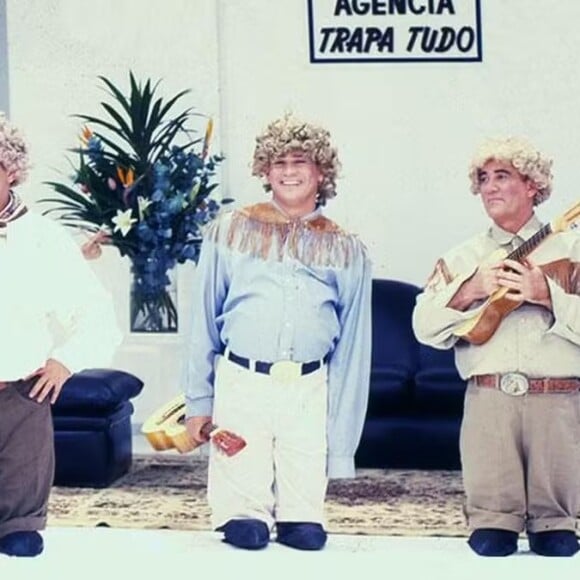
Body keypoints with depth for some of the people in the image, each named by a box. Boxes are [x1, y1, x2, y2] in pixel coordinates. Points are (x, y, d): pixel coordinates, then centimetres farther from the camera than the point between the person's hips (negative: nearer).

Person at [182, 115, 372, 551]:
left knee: (307, 533, -1)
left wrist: (341, 443, 7)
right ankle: (247, 517, 27)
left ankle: (296, 520, 28)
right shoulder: (231, 231, 6)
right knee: (246, 531, -2)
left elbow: (353, 350, 10)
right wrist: (198, 401, 7)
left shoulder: (346, 251, 9)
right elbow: (204, 323, 10)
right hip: (241, 384, -1)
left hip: (310, 390, 1)